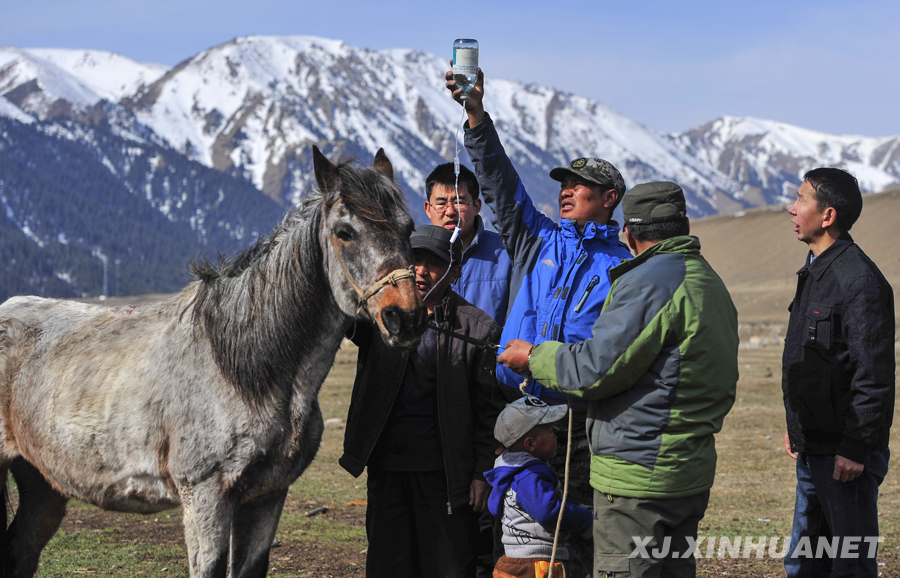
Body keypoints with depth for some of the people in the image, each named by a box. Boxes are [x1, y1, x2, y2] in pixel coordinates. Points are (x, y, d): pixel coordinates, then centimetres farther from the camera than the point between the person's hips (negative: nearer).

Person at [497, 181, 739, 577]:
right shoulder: (711, 283, 15)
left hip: (638, 475, -10)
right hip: (692, 473, 10)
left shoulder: (651, 280, -15)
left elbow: (595, 369, -17)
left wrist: (533, 357, -2)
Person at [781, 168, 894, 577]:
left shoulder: (859, 280, -18)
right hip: (813, 450, 10)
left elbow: (874, 374, -21)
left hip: (846, 455, -10)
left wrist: (856, 449, -21)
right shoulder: (814, 271, 13)